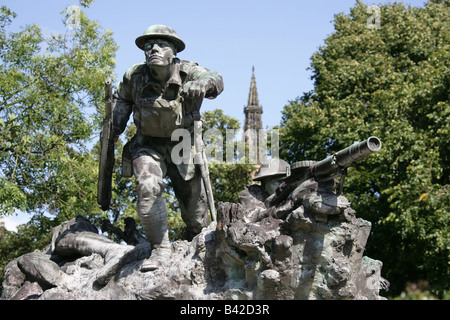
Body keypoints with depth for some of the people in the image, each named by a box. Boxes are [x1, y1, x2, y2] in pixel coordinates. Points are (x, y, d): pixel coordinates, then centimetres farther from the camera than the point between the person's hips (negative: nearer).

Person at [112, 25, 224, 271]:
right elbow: (123, 99, 10)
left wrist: (201, 84, -58)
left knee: (193, 199, 9)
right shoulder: (135, 76, -10)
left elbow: (215, 80, -36)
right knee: (147, 188, -26)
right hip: (148, 146, 1)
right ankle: (160, 247, -10)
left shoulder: (187, 72, -18)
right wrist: (113, 128, 2)